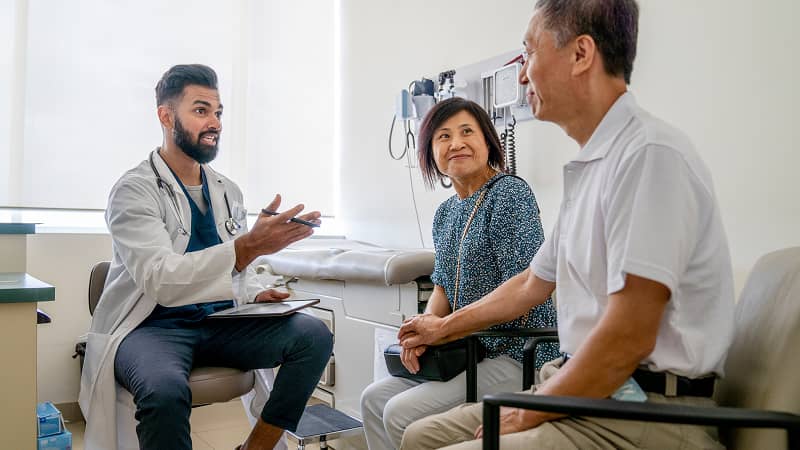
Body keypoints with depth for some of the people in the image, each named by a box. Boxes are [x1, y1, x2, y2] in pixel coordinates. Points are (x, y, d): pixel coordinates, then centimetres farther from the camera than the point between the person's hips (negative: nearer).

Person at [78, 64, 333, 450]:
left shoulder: (228, 192, 11)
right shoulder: (135, 190, -9)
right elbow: (160, 279, -24)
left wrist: (256, 294, -3)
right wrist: (248, 247, -36)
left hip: (221, 325, 6)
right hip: (154, 327, -5)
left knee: (314, 335, -19)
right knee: (166, 391, -40)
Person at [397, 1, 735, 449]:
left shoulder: (651, 155, -19)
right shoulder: (590, 168, 13)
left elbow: (629, 337, -23)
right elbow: (533, 283, 23)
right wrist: (445, 327, 34)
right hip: (585, 391, 9)